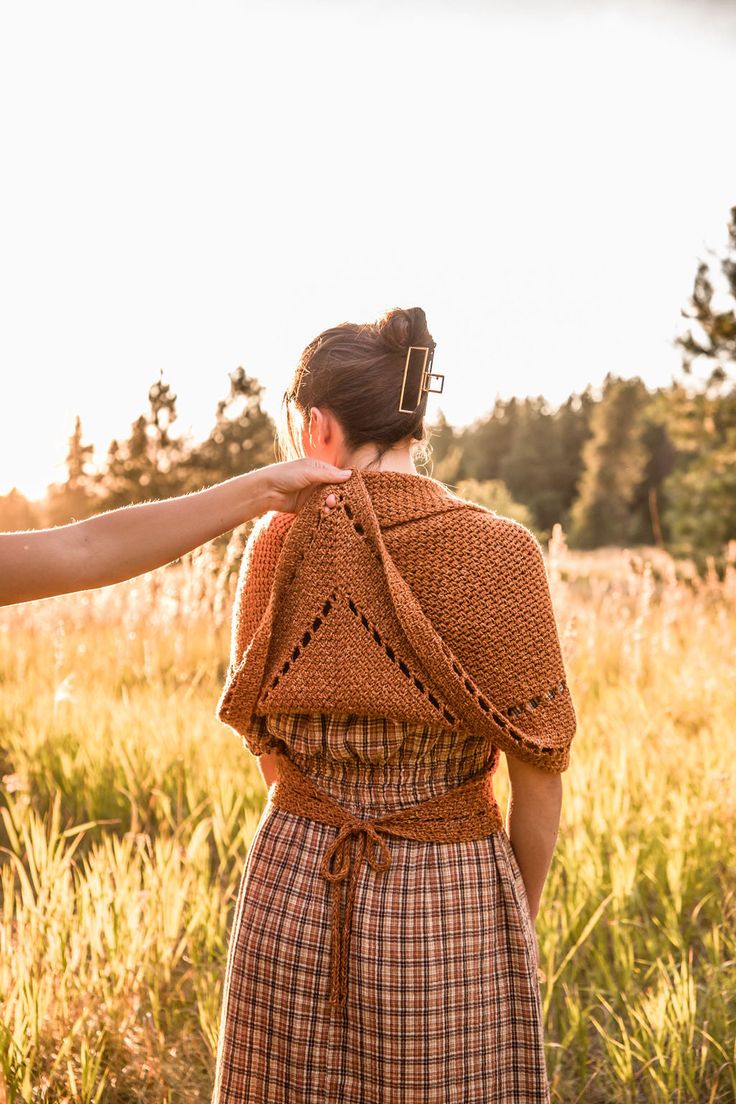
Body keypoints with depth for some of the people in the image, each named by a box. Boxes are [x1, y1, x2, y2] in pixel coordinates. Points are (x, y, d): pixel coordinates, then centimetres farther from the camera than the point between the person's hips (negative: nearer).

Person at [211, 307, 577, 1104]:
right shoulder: (502, 554, -10)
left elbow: (262, 739, 9)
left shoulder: (278, 545, -5)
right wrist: (521, 919, 10)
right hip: (452, 909, -1)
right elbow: (538, 781, -4)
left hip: (291, 896, 2)